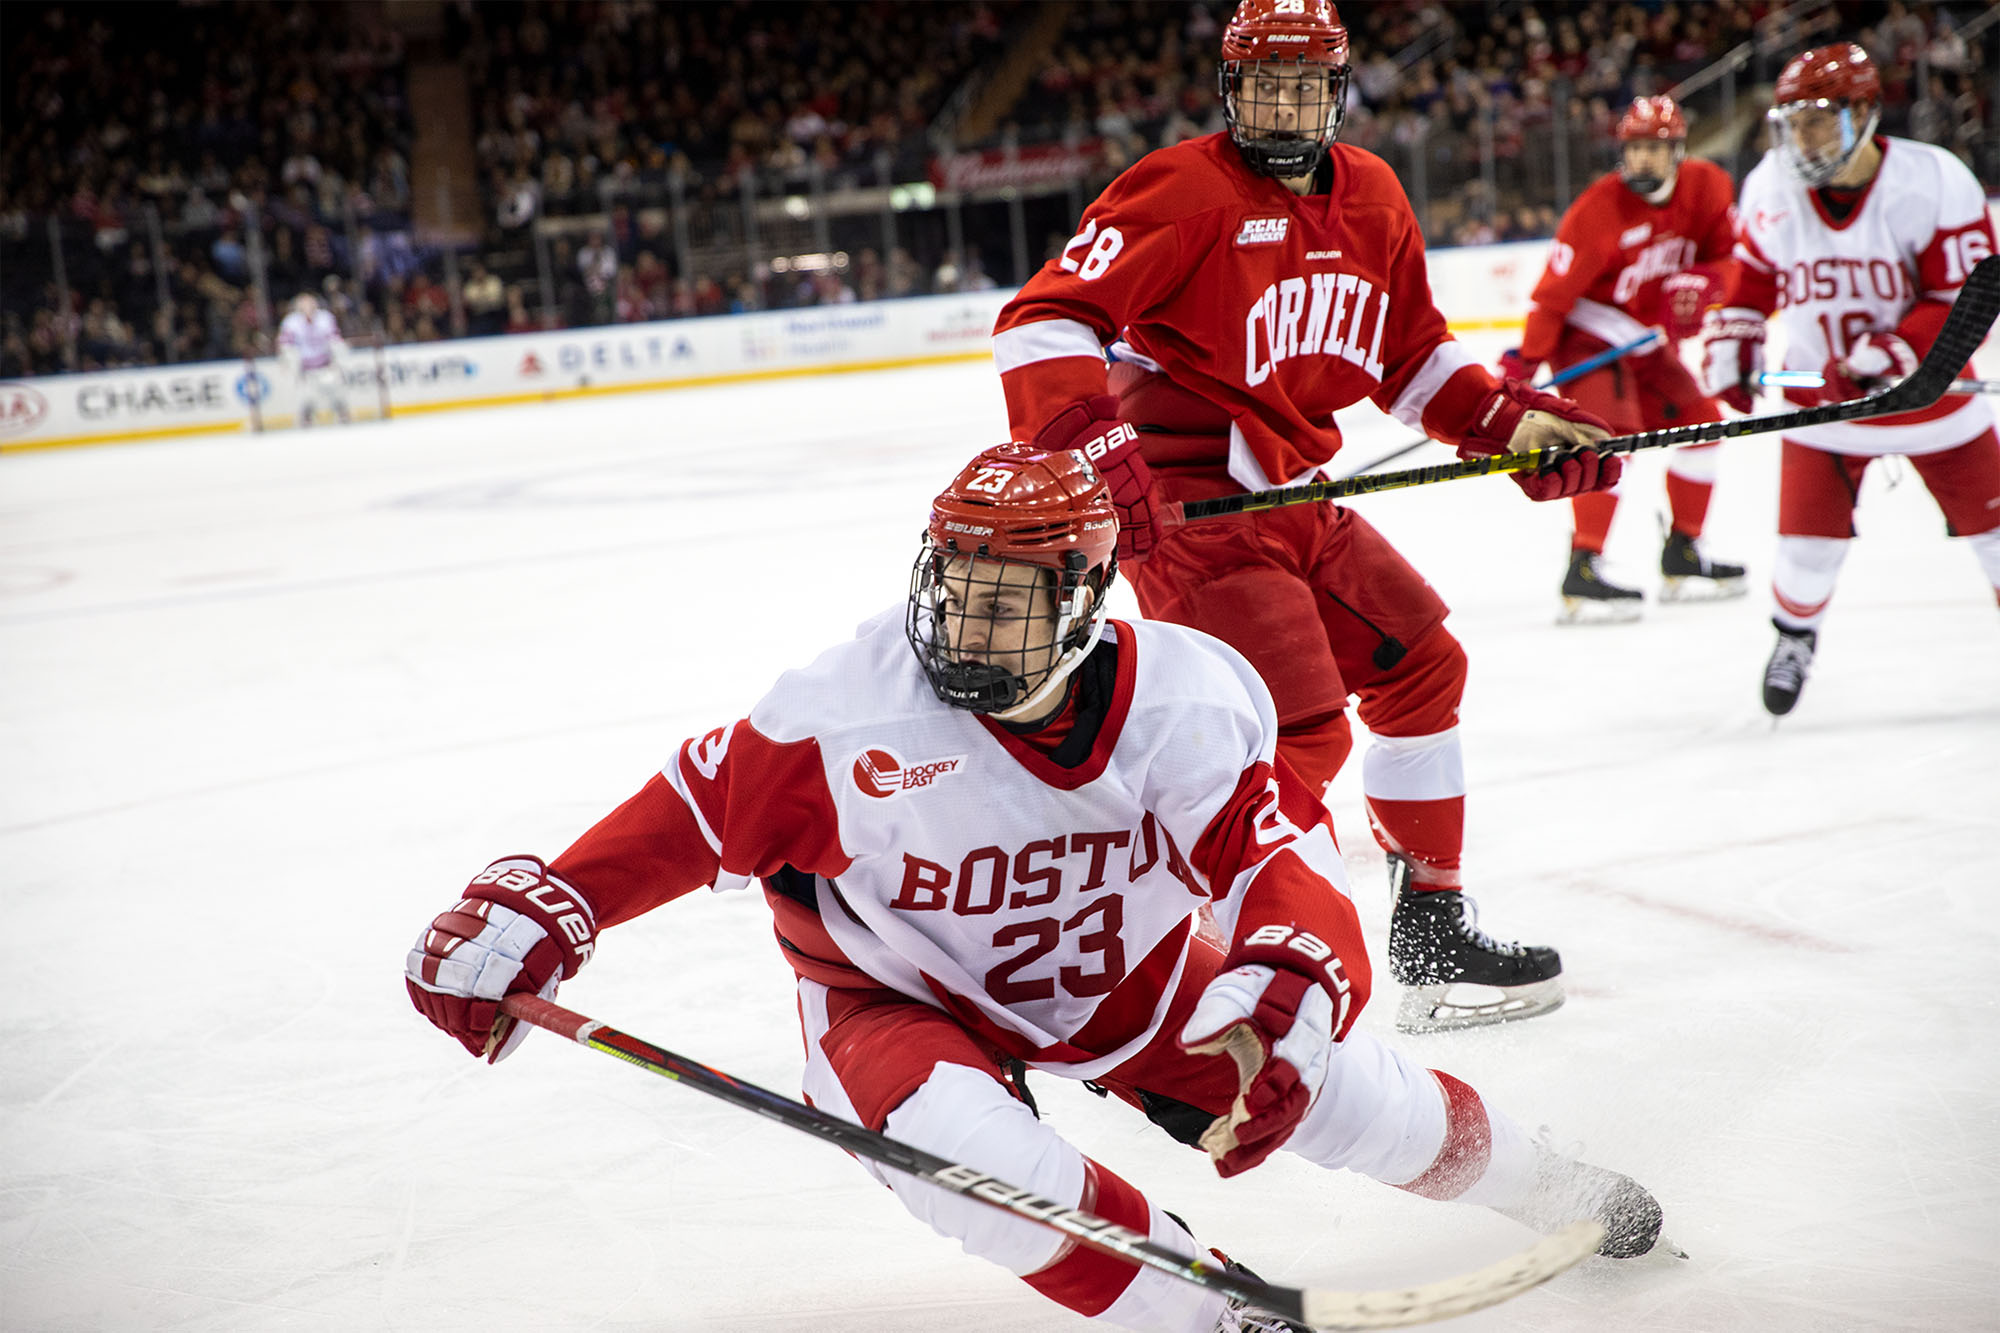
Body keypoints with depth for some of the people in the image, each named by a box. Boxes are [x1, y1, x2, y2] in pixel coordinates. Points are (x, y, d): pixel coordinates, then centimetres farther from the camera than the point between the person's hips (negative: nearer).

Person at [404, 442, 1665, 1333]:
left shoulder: (1182, 700, -26)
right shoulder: (855, 714, -29)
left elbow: (1281, 858, -26)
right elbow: (700, 812, -21)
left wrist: (1276, 1003, -45)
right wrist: (532, 911, -30)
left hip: (1126, 965, 2)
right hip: (906, 991, -2)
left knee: (1347, 1094, -2)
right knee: (940, 1131, -36)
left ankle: (1549, 1188, 34)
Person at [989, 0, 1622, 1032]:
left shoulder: (1371, 198, 9)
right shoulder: (1182, 191, -16)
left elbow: (1410, 357, 20)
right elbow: (1042, 323, -21)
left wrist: (1509, 421, 7)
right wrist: (1091, 448, -33)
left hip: (1292, 492, 9)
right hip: (1183, 506, -9)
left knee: (1422, 666, 17)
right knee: (1304, 736, -16)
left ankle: (1434, 935, 31)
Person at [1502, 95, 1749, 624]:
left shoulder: (1708, 188, -6)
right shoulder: (1598, 210, -25)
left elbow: (1727, 254, 4)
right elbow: (1553, 293, -24)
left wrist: (1696, 284, -18)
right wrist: (1522, 363, -29)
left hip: (1648, 339, 8)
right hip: (1588, 336, -8)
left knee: (1701, 423, 10)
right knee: (1613, 434, -24)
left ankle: (1682, 557, 21)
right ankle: (1582, 571, -27)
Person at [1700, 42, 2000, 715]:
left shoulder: (1934, 182, -21)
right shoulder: (1771, 189, -9)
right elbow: (1752, 276, 9)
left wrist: (1883, 356, -32)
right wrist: (1731, 348, -2)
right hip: (1821, 394, 2)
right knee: (1808, 539, 1)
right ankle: (1794, 638, 30)